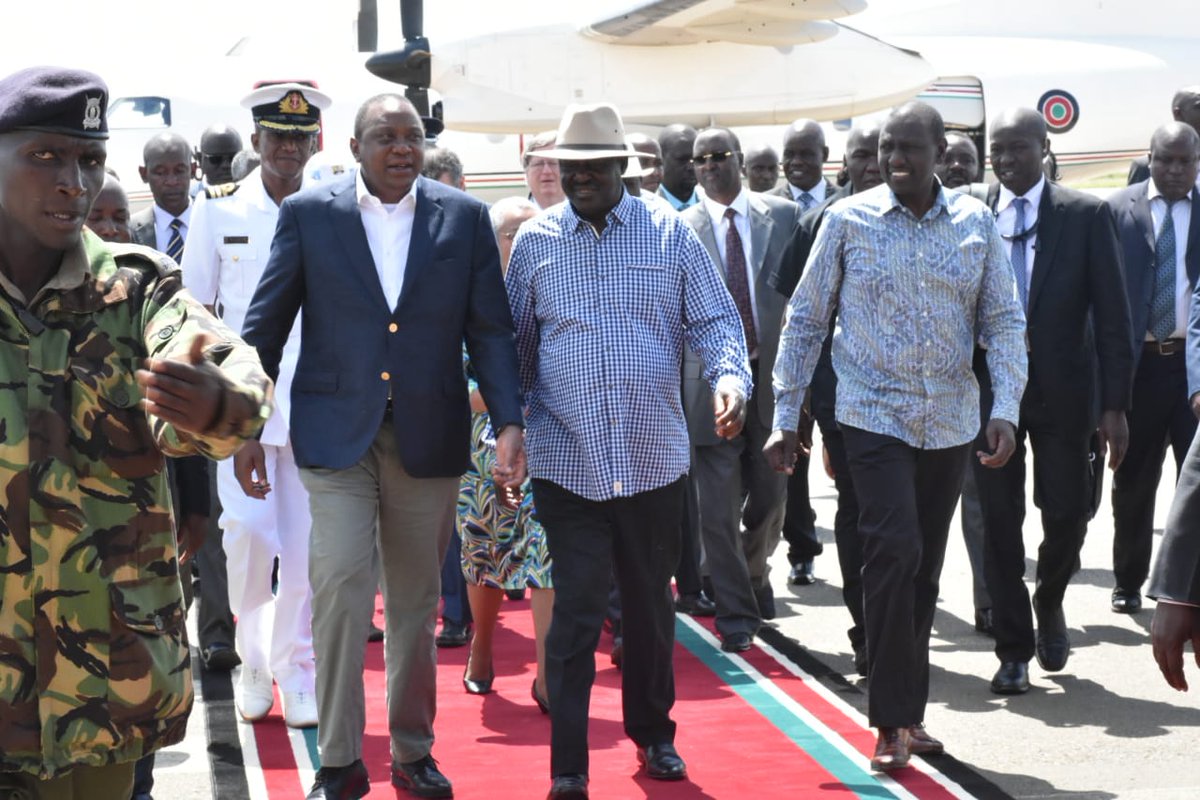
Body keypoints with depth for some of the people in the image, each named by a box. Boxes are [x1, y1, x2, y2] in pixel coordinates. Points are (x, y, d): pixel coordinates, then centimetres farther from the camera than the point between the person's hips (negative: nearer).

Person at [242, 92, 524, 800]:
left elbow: (492, 330, 3)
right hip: (337, 434, -1)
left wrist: (510, 424, -7)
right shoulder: (309, 214, 1)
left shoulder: (465, 218, 3)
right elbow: (267, 323, 5)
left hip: (429, 438, 2)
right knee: (341, 585, -11)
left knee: (416, 601, 11)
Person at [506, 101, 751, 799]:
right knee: (576, 612, -4)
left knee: (651, 605, 15)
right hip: (568, 460, -1)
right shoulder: (534, 241, 4)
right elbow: (515, 342, 9)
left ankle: (653, 733, 34)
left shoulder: (669, 233, 2)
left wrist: (730, 377, -17)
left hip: (655, 458, 1)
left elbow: (716, 319, 2)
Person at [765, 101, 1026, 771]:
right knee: (894, 551, -17)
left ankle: (908, 711, 24)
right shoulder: (848, 220, -3)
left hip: (951, 424, 3)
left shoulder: (976, 223, 2)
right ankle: (894, 719, -6)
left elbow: (1004, 321, 4)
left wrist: (1006, 410, -9)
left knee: (924, 568, 11)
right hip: (875, 416, -3)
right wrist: (786, 417, 2)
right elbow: (806, 319, 2)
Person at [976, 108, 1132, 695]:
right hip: (988, 389, 1)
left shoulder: (1086, 216, -1)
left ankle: (1048, 602, 33)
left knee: (1067, 513, 2)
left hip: (1062, 389, -1)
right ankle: (1014, 650, 14)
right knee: (999, 522, 3)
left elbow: (1112, 316, -3)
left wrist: (1114, 404, -8)